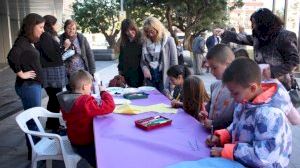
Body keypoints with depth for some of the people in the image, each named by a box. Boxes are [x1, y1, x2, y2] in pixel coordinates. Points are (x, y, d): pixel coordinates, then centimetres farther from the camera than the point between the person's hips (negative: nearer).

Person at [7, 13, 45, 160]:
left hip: (33, 85, 9)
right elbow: (12, 57, -32)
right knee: (32, 119, 1)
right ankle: (33, 152, 13)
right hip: (28, 86, -9)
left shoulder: (28, 42, 12)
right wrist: (21, 74, -21)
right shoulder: (22, 41, -15)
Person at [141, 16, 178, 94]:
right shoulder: (146, 42, 6)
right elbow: (142, 60, 13)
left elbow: (174, 62, -5)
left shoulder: (168, 40, -5)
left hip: (164, 78, -4)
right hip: (150, 78, 4)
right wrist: (144, 68, -8)